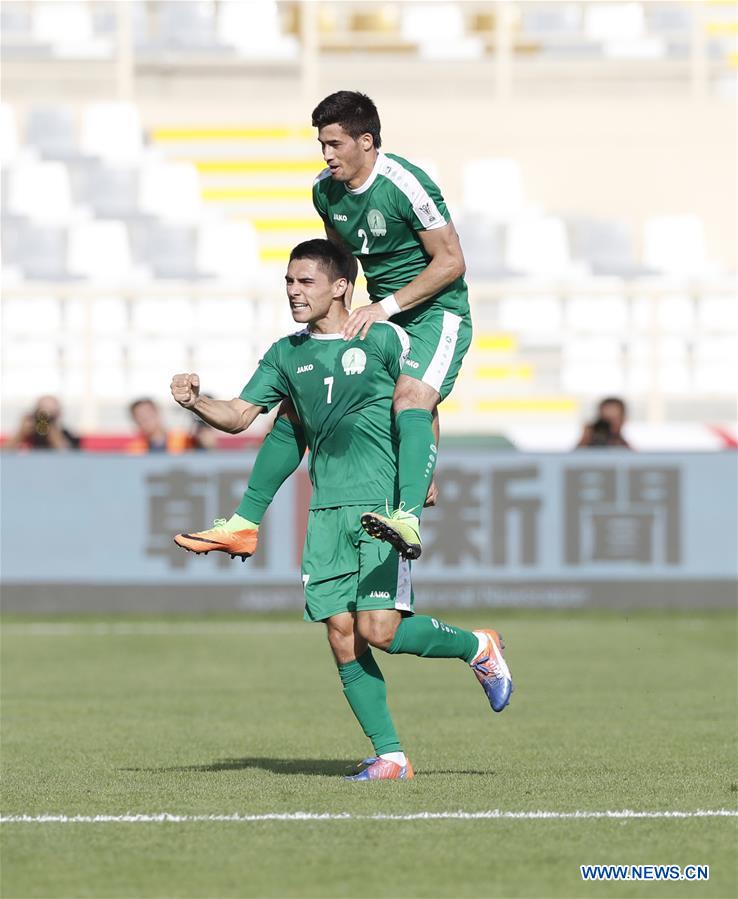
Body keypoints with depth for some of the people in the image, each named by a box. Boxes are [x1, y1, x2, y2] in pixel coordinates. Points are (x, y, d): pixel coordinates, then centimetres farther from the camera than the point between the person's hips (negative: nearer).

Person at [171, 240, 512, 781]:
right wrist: (196, 402, -9)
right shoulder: (286, 355, 12)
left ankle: (477, 647, 12)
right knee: (342, 637, -3)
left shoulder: (384, 339, -1)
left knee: (378, 630, -15)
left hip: (384, 506, -5)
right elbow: (240, 415, 9)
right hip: (327, 510, 5)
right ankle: (389, 756, 3)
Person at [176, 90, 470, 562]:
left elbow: (452, 261, -18)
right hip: (382, 313, 8)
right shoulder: (326, 190, 1)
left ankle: (409, 519, -51)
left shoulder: (405, 184, -22)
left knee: (411, 397, -35)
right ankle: (246, 521, 11)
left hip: (436, 310, -8)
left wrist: (387, 306, -22)